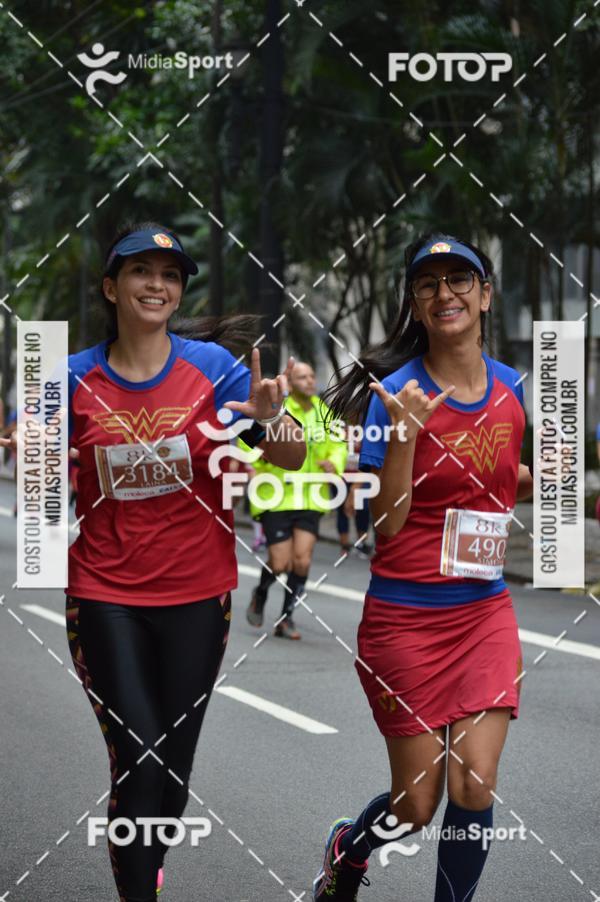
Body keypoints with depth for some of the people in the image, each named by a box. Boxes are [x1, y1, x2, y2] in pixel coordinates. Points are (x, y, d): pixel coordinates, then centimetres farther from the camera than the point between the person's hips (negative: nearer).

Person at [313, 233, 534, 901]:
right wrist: (405, 433, -26)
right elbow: (388, 521, -13)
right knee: (417, 805, 3)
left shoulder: (511, 387, 5)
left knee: (474, 784, -9)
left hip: (485, 611, 4)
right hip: (406, 615, -4)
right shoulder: (396, 391, -11)